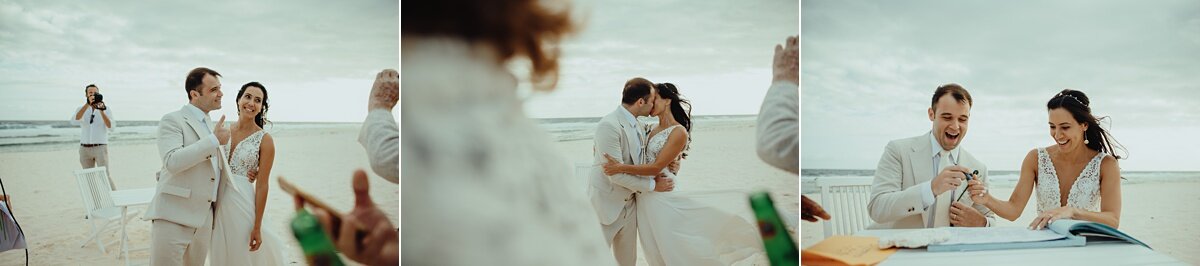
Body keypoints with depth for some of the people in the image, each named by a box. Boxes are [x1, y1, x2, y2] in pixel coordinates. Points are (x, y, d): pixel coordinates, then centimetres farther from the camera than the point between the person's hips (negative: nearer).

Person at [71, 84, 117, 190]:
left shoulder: (106, 109, 2)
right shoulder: (81, 109, 6)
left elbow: (110, 127, -12)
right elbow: (74, 121, -17)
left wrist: (101, 111, -24)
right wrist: (87, 104, -26)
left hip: (100, 148, -3)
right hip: (84, 149, 3)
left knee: (105, 175, -13)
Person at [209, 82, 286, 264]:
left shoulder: (264, 140, -6)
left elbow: (262, 186, -9)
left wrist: (257, 227, -12)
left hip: (242, 203, -4)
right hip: (217, 202, 4)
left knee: (243, 257, 4)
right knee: (221, 257, 13)